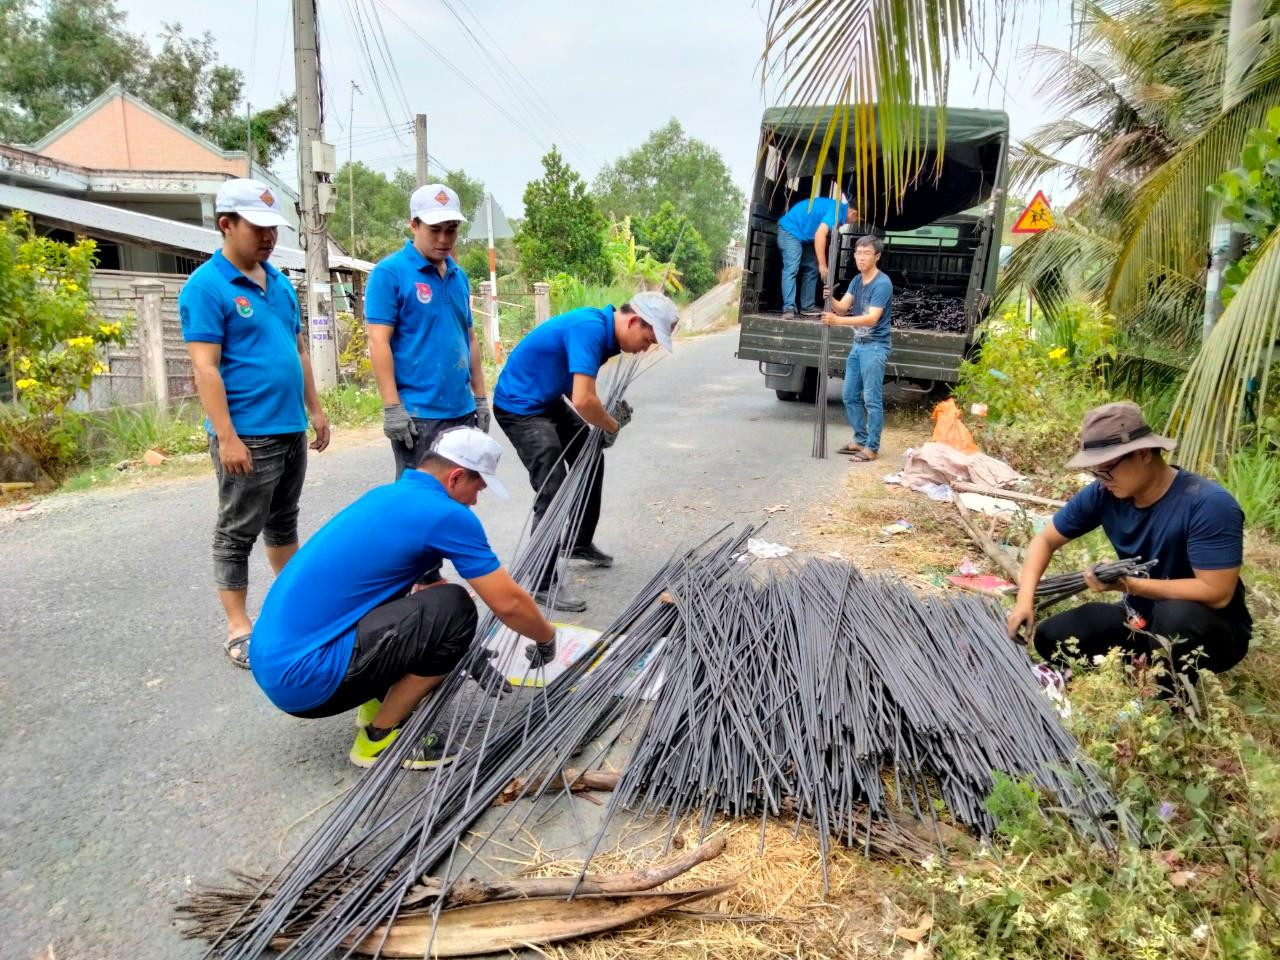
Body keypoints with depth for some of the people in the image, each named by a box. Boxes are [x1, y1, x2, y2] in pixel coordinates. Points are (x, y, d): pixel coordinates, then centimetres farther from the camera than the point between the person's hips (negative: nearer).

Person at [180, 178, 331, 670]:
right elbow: (205, 368, -16)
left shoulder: (279, 281, 12)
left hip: (291, 429, 7)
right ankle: (238, 629, 11)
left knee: (284, 521, 21)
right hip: (247, 435, -7)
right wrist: (226, 437, -20)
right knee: (237, 533, 3)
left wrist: (314, 409, 16)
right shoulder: (206, 286, -11)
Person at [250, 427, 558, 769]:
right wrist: (547, 639, 12)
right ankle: (380, 738, -1)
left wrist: (466, 649, 29)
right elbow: (508, 603, -9)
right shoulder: (447, 515, -13)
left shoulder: (387, 495, 14)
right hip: (302, 676, -9)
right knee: (452, 610, -15)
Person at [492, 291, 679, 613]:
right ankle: (543, 583, -3)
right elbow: (584, 400, -34)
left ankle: (581, 543, 36)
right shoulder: (590, 329, -28)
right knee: (552, 492, -14)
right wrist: (613, 426, -15)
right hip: (520, 406, -10)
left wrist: (610, 410, -3)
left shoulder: (602, 329, 2)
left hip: (550, 401, 10)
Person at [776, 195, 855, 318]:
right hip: (790, 229, -11)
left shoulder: (839, 208, 8)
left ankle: (808, 306, 11)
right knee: (791, 269, -20)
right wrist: (822, 265, -32)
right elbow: (820, 234, -32)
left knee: (811, 269, 8)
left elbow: (827, 236, 19)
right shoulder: (837, 210, -22)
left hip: (804, 234, 11)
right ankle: (788, 308, -25)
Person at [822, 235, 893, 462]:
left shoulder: (882, 283, -16)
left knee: (872, 399, -6)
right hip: (858, 345, 9)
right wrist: (831, 299, -20)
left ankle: (872, 448, 1)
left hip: (875, 347, -9)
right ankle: (860, 440, 23)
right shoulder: (856, 281, 11)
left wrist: (838, 321, -35)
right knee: (850, 396, 12)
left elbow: (872, 318, -25)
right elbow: (842, 308, 3)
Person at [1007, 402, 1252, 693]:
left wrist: (1129, 585, -33)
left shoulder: (1210, 505, -28)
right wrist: (1025, 599, -18)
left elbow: (1217, 593, -30)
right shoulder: (1103, 494, -13)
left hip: (1213, 629, -5)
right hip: (1142, 616, 5)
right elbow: (1045, 540, -3)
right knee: (1051, 638, -11)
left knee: (1175, 614, -39)